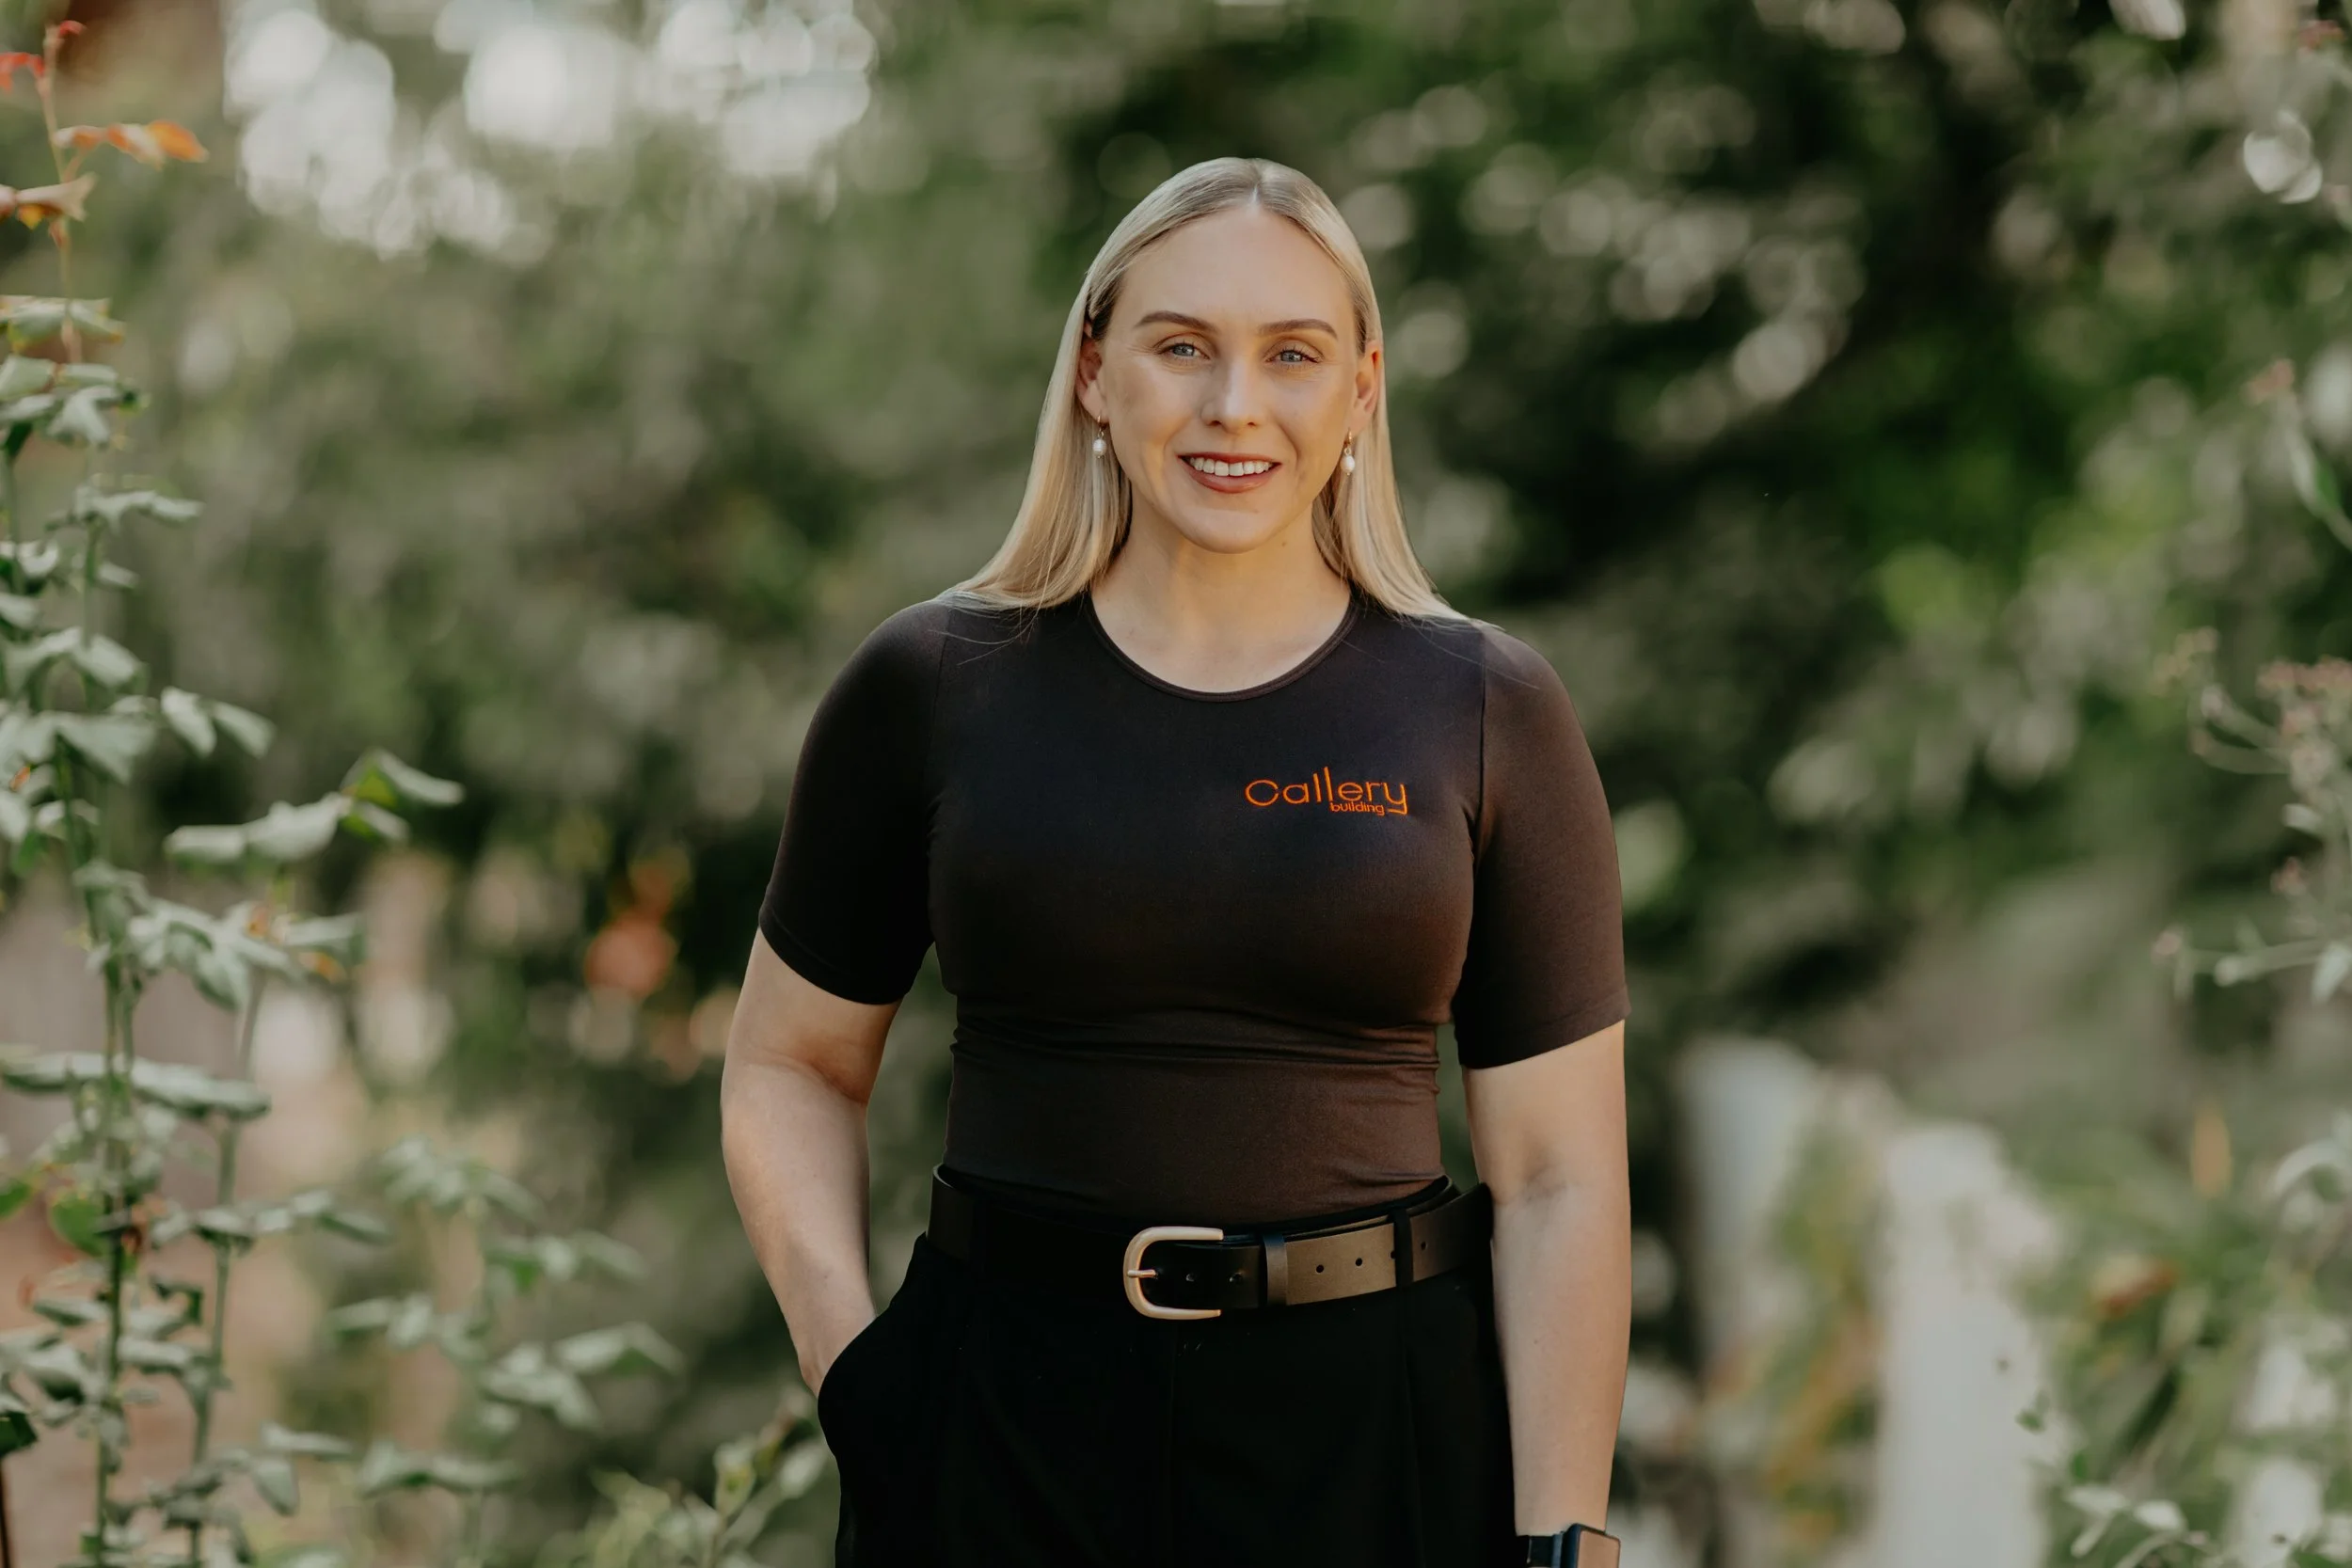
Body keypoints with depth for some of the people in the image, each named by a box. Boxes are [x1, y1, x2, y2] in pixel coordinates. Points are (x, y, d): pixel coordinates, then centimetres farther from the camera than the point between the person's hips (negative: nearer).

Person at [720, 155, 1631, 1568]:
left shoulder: (1486, 713, 0)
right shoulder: (933, 689, 2)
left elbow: (1558, 1181, -1)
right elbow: (795, 1066, 10)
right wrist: (846, 1355, -5)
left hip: (1371, 1437, 0)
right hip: (998, 1435, 1)